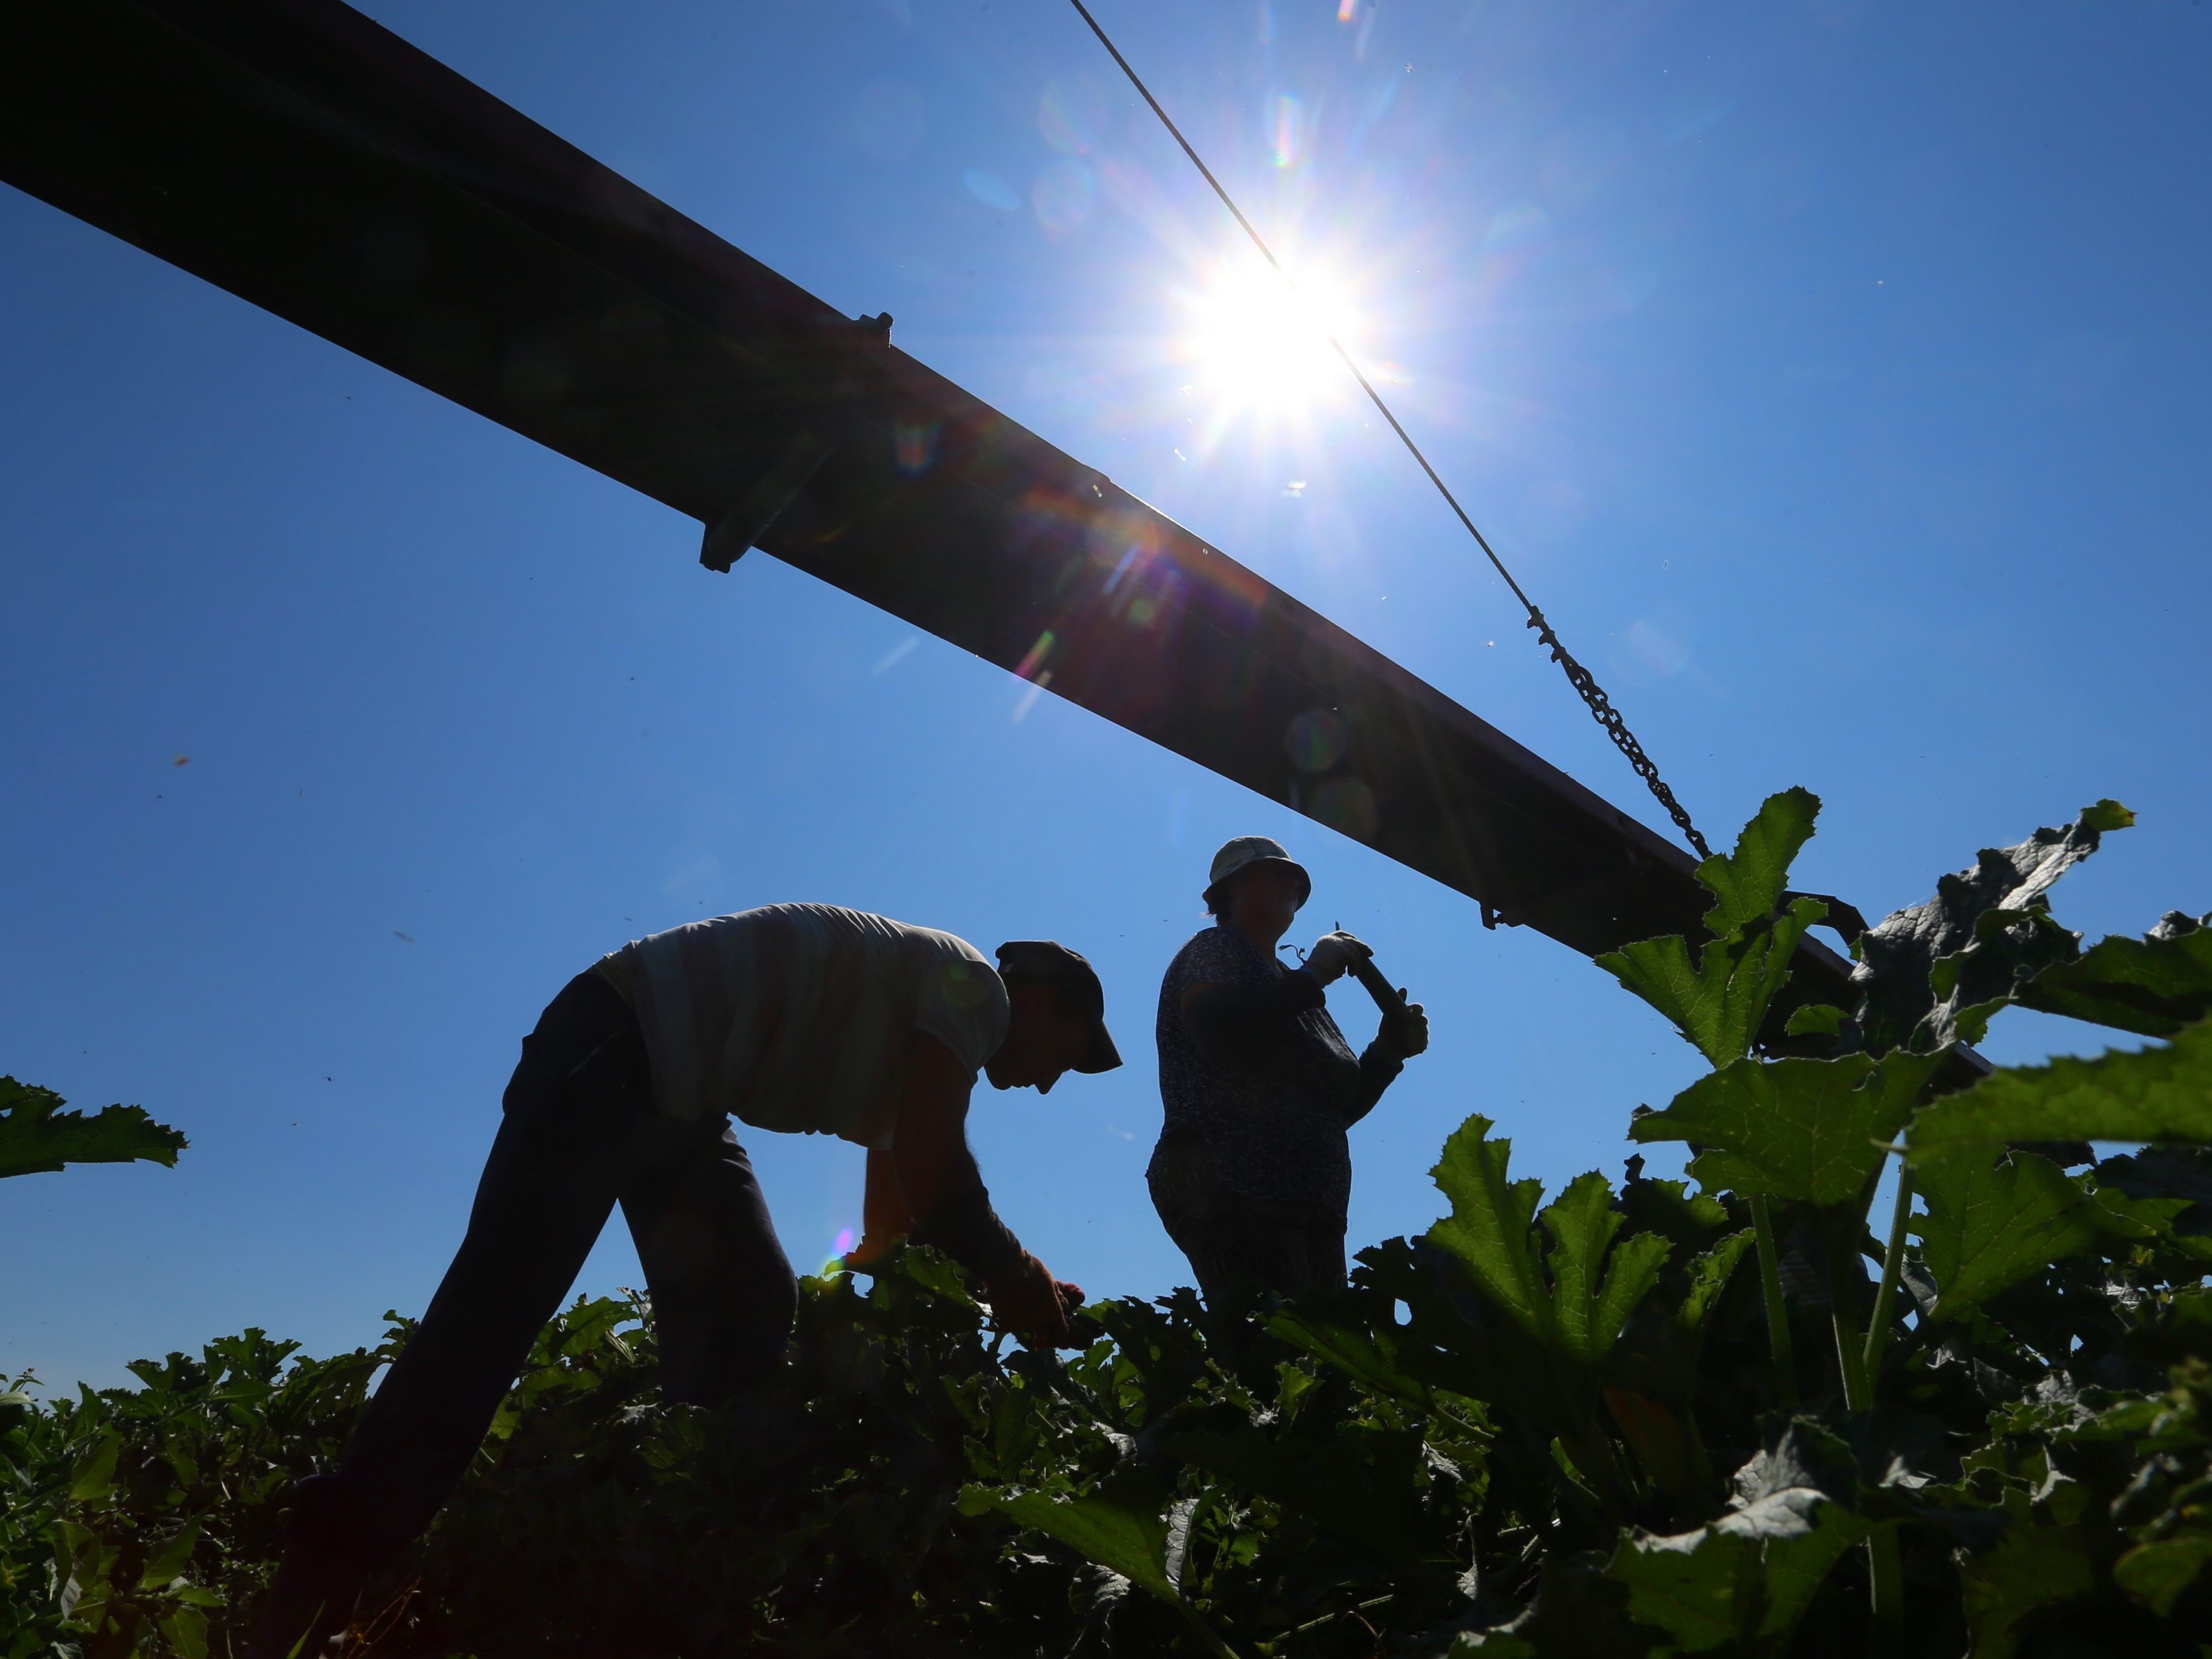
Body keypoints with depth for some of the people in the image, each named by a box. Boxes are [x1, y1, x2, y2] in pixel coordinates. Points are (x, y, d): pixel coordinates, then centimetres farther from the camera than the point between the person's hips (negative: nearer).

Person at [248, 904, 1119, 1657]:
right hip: (616, 1045, -10)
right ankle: (313, 1582, -18)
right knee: (506, 1291, -18)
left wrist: (1011, 1279, 15)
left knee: (749, 1321, 3)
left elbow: (895, 1219, 22)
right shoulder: (975, 985, -8)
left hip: (679, 1094, 10)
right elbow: (931, 1174, -19)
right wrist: (1015, 1276, -5)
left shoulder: (916, 1036, 20)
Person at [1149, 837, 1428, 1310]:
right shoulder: (1215, 951, 4)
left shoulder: (1290, 990, 25)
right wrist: (1311, 976, -10)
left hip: (1309, 1214, 8)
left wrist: (1387, 1051, 8)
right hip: (1236, 1202, -8)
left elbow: (1338, 1106, 24)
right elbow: (1219, 1036, -19)